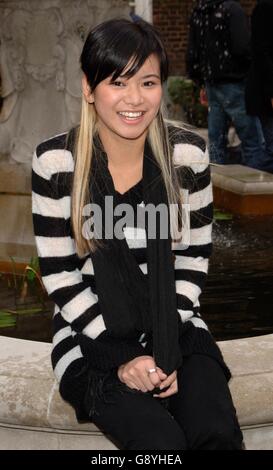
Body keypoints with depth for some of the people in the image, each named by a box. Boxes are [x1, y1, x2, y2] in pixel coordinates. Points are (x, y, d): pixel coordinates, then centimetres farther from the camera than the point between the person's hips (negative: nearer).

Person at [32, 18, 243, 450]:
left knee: (218, 433, -23)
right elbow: (59, 274, -7)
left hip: (175, 330, 2)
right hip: (91, 337, -2)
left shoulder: (188, 154, -5)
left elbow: (193, 259, 3)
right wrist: (121, 357, -14)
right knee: (161, 440, -26)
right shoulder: (55, 162, -11)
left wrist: (168, 350, -8)